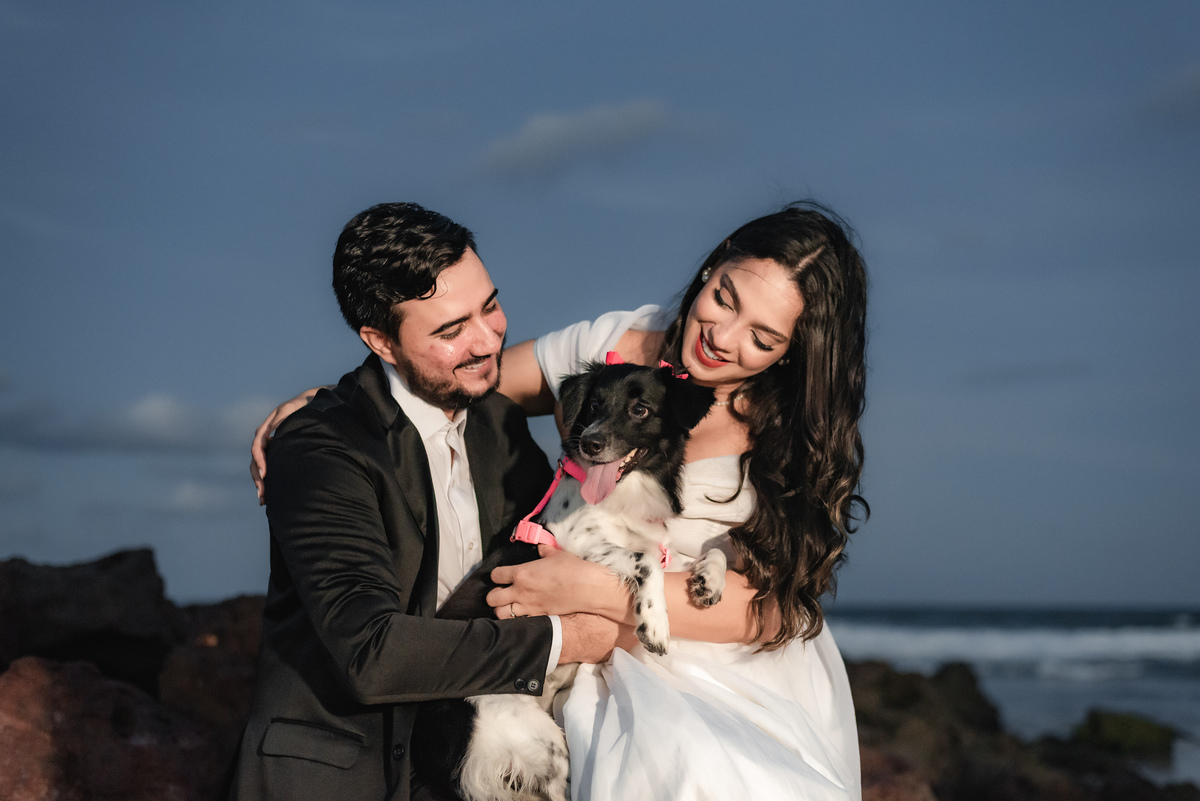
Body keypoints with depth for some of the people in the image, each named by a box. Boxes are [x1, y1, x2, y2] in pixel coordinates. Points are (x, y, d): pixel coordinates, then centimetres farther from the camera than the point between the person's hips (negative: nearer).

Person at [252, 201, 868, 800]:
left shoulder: (806, 439, -9)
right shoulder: (617, 347, -4)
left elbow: (767, 607, -15)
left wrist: (591, 590, -23)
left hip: (758, 698, -2)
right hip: (626, 677, 3)